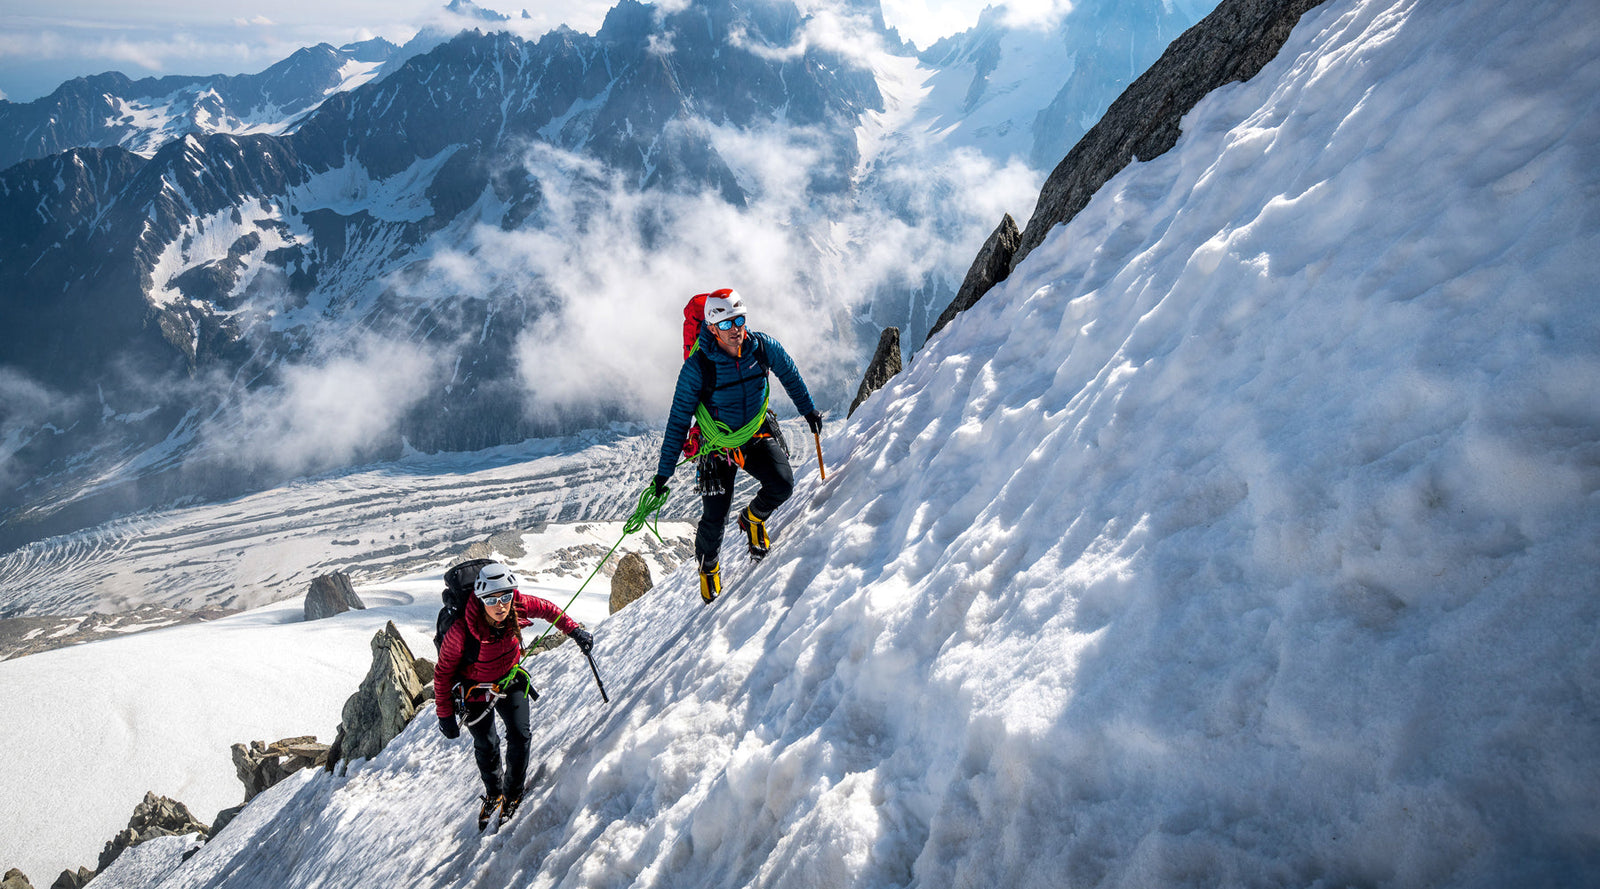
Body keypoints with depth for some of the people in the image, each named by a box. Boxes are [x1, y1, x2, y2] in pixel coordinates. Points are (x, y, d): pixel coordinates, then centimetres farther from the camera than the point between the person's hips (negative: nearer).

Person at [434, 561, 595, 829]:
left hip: (510, 681, 3)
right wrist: (445, 715, -14)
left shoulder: (517, 606, -28)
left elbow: (546, 608, -4)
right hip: (476, 690, -2)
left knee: (520, 736, -3)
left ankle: (513, 793, 22)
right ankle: (493, 792, 39)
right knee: (486, 746, 9)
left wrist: (574, 630, -7)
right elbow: (443, 673, -21)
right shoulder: (461, 632, -36)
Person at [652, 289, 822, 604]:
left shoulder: (762, 347, -15)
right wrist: (664, 471, -13)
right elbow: (678, 419, -15)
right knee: (714, 519, -1)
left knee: (783, 484, -22)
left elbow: (790, 375, 8)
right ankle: (708, 566, 34)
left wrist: (808, 410, 19)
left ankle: (752, 518, 14)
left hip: (758, 435, 3)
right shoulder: (697, 366, -23)